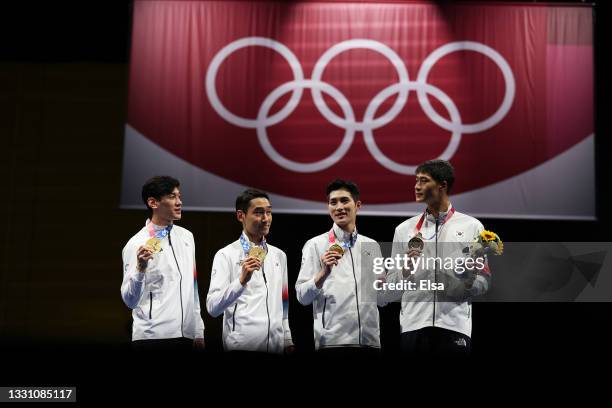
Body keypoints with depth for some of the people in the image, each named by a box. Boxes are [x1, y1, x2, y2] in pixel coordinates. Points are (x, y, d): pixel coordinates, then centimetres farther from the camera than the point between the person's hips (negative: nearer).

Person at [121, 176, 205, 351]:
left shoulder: (186, 236, 10)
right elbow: (130, 300, -13)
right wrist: (140, 269, -28)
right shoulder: (137, 244, -9)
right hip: (153, 336, -5)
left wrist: (199, 331, 12)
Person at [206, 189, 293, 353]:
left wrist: (288, 340, 13)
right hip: (241, 346, -5)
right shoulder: (226, 255, -5)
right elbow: (213, 308, -15)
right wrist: (242, 280, -26)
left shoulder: (279, 255, 13)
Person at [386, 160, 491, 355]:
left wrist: (470, 282, -12)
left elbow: (483, 280, 9)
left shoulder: (472, 226, 8)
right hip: (413, 324, 2)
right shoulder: (404, 229, 13)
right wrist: (404, 271, -8)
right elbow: (391, 284, 12)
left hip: (454, 324, -1)